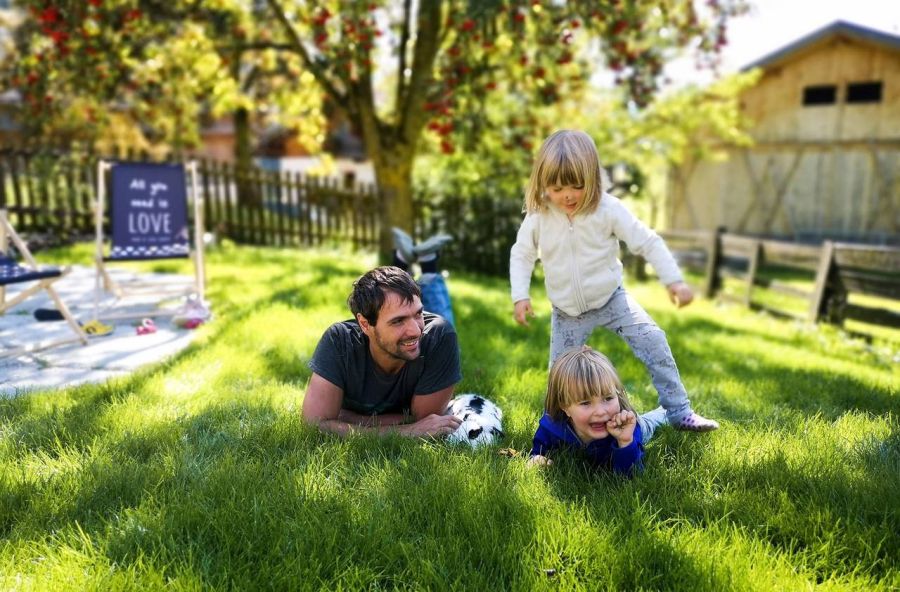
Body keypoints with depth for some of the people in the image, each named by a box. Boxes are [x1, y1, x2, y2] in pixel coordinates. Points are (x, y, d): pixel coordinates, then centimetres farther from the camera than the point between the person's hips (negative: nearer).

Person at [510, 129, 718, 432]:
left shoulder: (608, 209, -18)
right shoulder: (538, 216, -13)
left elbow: (647, 241, -14)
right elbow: (521, 254, 0)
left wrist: (674, 279, -20)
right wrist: (520, 295, -9)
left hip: (611, 299, -1)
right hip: (567, 311, 1)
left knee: (654, 342, -10)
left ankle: (679, 412, 4)